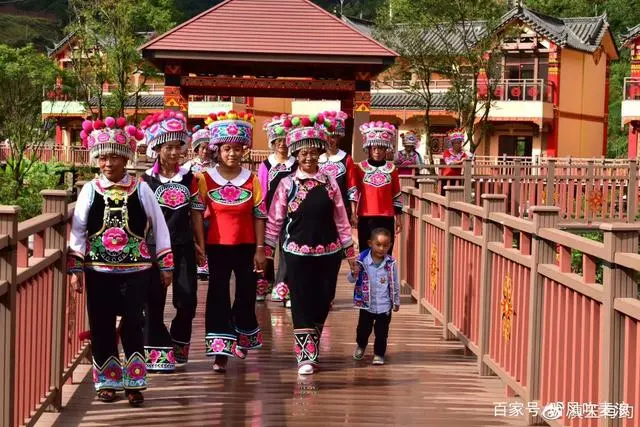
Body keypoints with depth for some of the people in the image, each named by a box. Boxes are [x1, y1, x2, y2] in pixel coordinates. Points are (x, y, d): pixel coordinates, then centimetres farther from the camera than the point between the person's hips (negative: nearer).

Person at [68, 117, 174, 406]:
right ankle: (107, 382, 20)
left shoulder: (141, 190, -1)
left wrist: (165, 265, 5)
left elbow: (159, 228, 5)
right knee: (101, 327, 6)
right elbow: (77, 231, 3)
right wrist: (76, 268, -1)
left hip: (135, 270, -1)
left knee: (133, 326, 0)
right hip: (99, 271, 1)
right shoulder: (89, 191, 1)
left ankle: (133, 383, 11)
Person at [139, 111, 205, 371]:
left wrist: (199, 243, 7)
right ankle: (157, 352, 10)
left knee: (187, 298, 0)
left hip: (183, 247, 2)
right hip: (154, 246, -2)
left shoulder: (188, 178, 5)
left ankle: (179, 344, 23)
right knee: (154, 300, 1)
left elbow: (196, 212, 10)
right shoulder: (147, 181, -2)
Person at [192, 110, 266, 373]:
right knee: (218, 296, -3)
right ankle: (221, 351, -2)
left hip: (246, 247, 2)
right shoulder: (206, 178, -3)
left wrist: (260, 249, -2)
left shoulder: (252, 179, 0)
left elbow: (259, 216, 1)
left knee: (246, 295, 12)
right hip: (218, 246, -2)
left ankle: (242, 339, 35)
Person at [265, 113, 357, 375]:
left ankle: (312, 349, 25)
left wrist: (350, 252, 7)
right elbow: (275, 221, 1)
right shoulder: (287, 184, -2)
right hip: (297, 253, -2)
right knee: (302, 303, -4)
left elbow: (341, 219, 7)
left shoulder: (329, 182, 3)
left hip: (328, 253, 2)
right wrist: (266, 252, -2)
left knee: (322, 302, 8)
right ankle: (305, 356, -1)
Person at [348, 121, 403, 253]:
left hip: (387, 217, 1)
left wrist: (398, 218, 9)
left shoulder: (391, 168, 8)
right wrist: (353, 213, -12)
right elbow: (353, 191, -4)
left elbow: (396, 195, 10)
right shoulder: (359, 167, 2)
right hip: (366, 217, -1)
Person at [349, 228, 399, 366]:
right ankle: (361, 346, 42)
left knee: (381, 331, 5)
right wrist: (354, 274, -31)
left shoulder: (391, 263, -7)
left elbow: (395, 284, 5)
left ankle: (379, 354, 22)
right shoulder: (362, 260, -12)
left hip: (385, 305, 0)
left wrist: (396, 301, 12)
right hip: (366, 304, 0)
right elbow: (351, 279, -8)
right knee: (363, 328, 14)